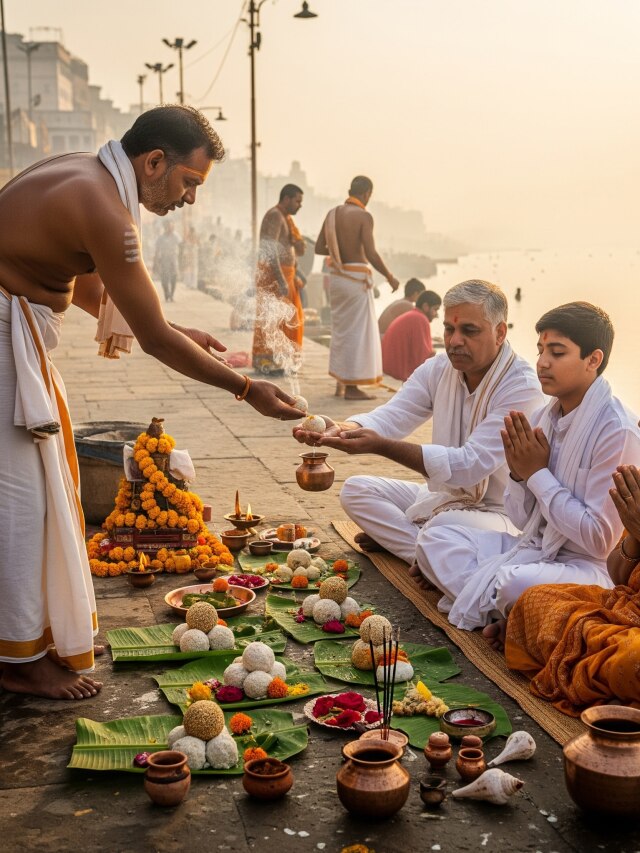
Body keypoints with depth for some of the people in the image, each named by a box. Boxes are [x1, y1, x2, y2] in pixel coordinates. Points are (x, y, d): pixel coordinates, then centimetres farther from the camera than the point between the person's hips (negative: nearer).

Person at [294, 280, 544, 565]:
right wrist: (342, 431, -35)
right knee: (356, 489, -1)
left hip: (497, 511, -8)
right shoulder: (438, 368, 0)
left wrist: (381, 445, -38)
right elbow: (390, 416, -11)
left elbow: (470, 466, -30)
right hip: (440, 497, 8)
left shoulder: (523, 388, -23)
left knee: (446, 525, -38)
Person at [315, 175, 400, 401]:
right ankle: (351, 387, 1)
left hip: (337, 277, 7)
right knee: (357, 332, -2)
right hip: (356, 279, -7)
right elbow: (371, 255, -18)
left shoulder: (332, 213, 9)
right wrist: (390, 277, -4)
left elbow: (318, 248, 12)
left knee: (342, 329, 17)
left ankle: (340, 382, 20)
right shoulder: (364, 216, -12)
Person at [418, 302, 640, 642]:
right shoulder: (543, 417, 3)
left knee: (516, 583, -38)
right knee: (435, 540, 0)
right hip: (534, 547, 8)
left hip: (589, 566, -8)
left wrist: (538, 473, -15)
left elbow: (598, 538, -20)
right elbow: (524, 519, 9)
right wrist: (519, 474, -13)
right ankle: (505, 611, -13)